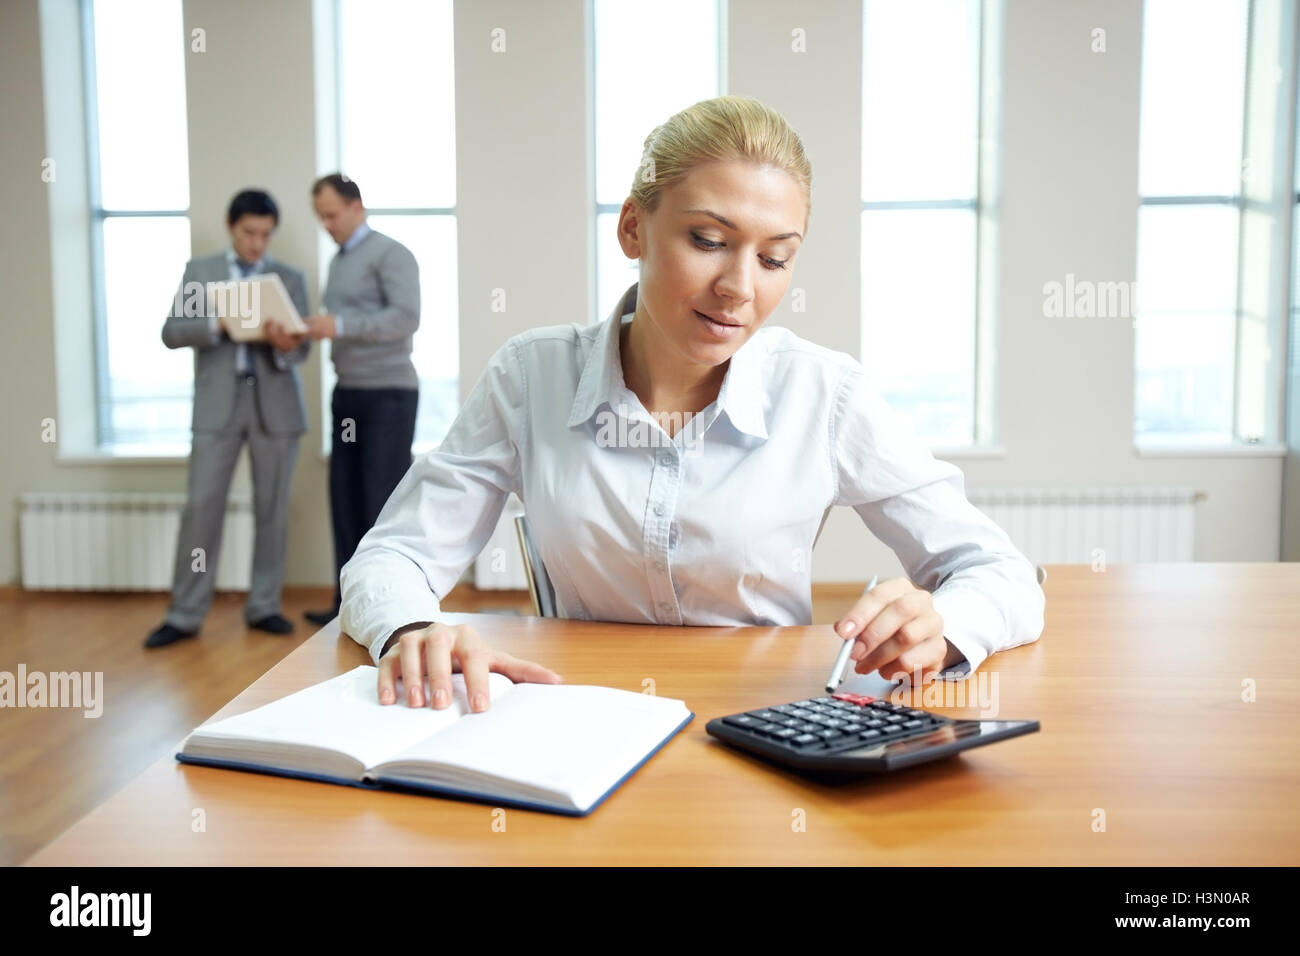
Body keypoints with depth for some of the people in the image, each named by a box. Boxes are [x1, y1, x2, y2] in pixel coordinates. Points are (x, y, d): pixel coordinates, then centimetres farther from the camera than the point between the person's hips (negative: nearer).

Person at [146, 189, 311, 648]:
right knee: (201, 506, -4)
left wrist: (285, 343, -23)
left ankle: (263, 606, 15)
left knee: (272, 508, 4)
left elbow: (300, 348, 1)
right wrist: (218, 322, -18)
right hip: (217, 405, -1)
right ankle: (185, 615, 3)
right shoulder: (199, 271, 9)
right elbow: (172, 333, -1)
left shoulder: (290, 278, 9)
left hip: (276, 405, 1)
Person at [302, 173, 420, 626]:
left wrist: (339, 326, -24)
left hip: (388, 393, -7)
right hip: (347, 392, 7)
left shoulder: (390, 254, -5)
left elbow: (407, 317, -18)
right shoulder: (337, 261, 18)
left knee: (383, 499, -5)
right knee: (345, 498, 5)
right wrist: (305, 332, 3)